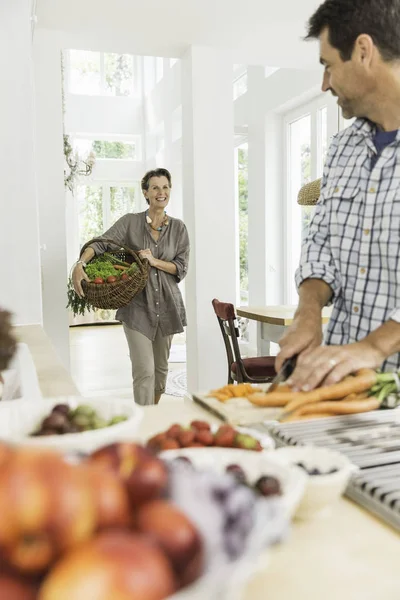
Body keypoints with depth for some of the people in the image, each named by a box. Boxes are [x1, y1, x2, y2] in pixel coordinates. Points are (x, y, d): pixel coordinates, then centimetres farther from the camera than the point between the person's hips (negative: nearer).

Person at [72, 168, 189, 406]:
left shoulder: (178, 228, 5)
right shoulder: (130, 222, -1)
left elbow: (181, 268, 1)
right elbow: (100, 243, -11)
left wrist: (154, 261, -15)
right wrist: (80, 264, -29)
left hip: (167, 304, 3)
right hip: (138, 305, -3)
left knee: (161, 367, 15)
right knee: (144, 370, -11)